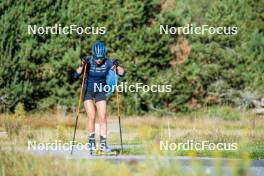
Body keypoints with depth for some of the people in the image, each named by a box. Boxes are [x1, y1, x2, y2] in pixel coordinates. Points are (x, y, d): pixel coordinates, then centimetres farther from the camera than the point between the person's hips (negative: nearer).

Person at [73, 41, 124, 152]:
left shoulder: (107, 62, -15)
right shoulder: (88, 61, -19)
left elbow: (121, 74, -17)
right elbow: (76, 75, -27)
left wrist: (117, 66, -35)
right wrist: (82, 66, -43)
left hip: (100, 92, 2)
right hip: (88, 90, -2)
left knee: (103, 118, -6)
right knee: (91, 117, -12)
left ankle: (103, 144, -1)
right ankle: (91, 142, 4)